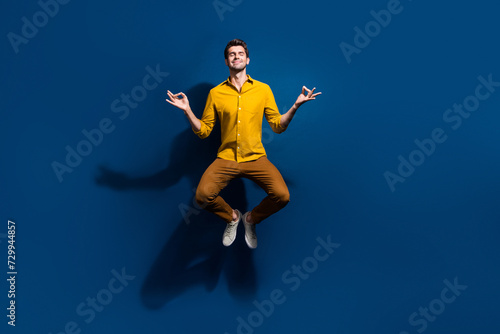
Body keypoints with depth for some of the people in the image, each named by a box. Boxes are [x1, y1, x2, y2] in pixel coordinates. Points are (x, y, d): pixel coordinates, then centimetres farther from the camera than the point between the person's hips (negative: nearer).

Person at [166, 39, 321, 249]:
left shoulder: (263, 89, 6)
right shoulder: (216, 93, 6)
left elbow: (278, 126, 6)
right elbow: (203, 131, 7)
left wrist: (295, 106, -8)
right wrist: (187, 111, -7)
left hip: (256, 158, 0)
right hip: (226, 159, 0)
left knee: (282, 196, -22)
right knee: (203, 195, -24)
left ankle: (251, 219, 12)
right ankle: (232, 216, 11)